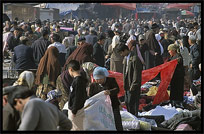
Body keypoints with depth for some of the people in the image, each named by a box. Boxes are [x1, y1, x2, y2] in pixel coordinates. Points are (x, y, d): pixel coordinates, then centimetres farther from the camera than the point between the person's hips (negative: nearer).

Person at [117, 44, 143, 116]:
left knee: (131, 103, -6)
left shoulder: (135, 58, -18)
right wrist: (125, 84, 16)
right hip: (127, 85, 9)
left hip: (133, 86, -9)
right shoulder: (126, 58, 11)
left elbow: (137, 73, -18)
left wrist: (133, 85, -17)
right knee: (127, 102, 15)